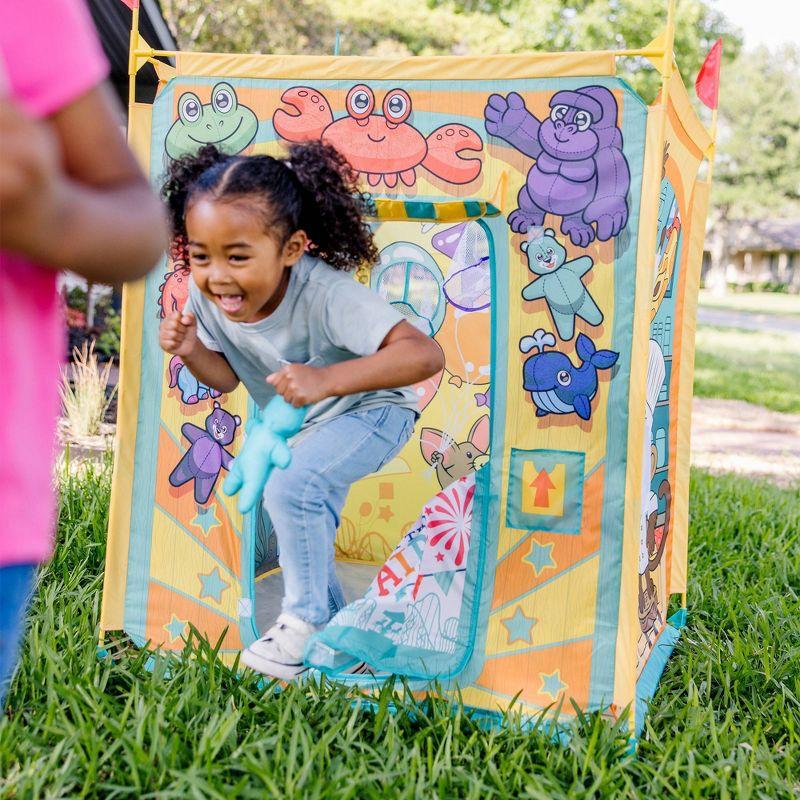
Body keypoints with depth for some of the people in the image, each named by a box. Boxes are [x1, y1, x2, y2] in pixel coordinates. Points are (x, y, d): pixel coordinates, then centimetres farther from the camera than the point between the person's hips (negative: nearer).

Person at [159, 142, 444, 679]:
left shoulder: (323, 293, -40)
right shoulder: (206, 297, -21)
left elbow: (426, 354, -48)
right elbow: (227, 377, -3)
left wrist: (326, 380, -59)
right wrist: (193, 351, -26)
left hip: (370, 409, -7)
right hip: (296, 424, 7)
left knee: (293, 489, -28)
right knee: (306, 522, 20)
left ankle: (307, 621, -8)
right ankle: (330, 619, 45)